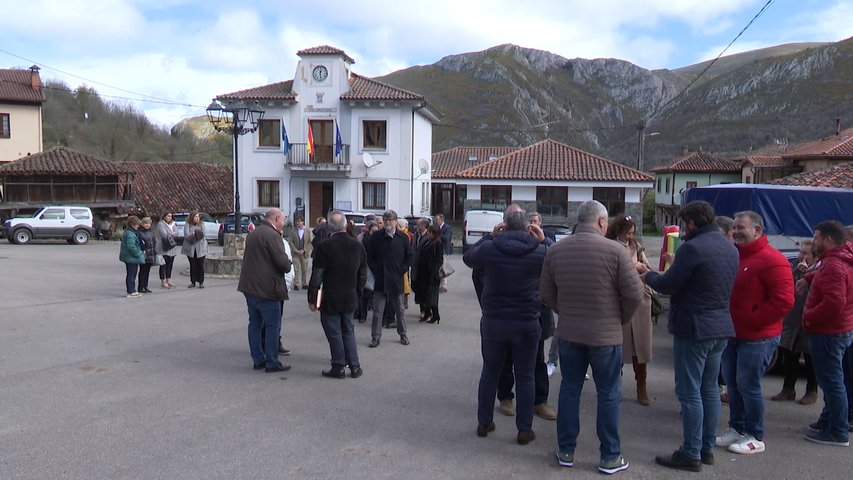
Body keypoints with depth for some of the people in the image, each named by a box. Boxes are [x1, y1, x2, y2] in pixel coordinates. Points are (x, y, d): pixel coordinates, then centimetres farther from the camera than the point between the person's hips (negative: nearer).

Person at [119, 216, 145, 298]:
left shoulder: (127, 232, 14)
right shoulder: (130, 234, -21)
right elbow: (131, 247, -28)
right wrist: (139, 254, -18)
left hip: (128, 258, 11)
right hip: (132, 258, -11)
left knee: (130, 275, 16)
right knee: (131, 275, -4)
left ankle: (131, 291, 25)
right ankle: (131, 292, 2)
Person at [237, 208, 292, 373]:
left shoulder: (253, 234, 14)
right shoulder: (272, 235, -15)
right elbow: (283, 262, -21)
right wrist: (288, 265, 2)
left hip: (249, 286, 9)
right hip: (266, 288, -9)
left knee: (255, 324, 14)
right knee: (273, 325, -1)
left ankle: (258, 360, 20)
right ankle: (272, 363, 3)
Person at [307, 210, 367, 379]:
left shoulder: (324, 246, -15)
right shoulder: (358, 245, -1)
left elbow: (316, 275, -13)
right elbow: (363, 273, 6)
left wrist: (312, 299, -5)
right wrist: (357, 294, 17)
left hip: (330, 299, -4)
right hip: (350, 299, 4)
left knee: (334, 333, 7)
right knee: (348, 331, 17)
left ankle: (338, 368, 15)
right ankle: (354, 366, 18)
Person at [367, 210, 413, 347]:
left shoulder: (403, 237, 0)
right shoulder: (376, 237, 0)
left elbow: (409, 257, 6)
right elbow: (369, 257, 5)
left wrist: (401, 270, -3)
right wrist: (376, 270, -4)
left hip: (396, 279, 1)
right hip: (380, 280, -1)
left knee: (399, 310, 13)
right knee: (377, 310, 0)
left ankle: (403, 334, 27)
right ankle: (375, 337, 7)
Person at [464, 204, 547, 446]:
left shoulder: (489, 248, -10)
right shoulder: (540, 251, -11)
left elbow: (468, 258, 10)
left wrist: (489, 236, 10)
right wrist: (543, 241, 8)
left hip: (493, 321, 1)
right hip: (527, 323, -1)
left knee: (490, 372, 15)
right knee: (525, 376, 10)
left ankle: (484, 423, 26)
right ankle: (524, 430, 16)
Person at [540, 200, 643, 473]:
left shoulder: (556, 250, -1)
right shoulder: (615, 251, -13)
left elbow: (547, 293, 5)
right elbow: (635, 294, -12)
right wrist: (621, 319, 5)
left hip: (568, 333, 4)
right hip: (606, 335, -3)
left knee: (569, 391, 14)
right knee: (609, 396, 9)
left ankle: (566, 451, 24)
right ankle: (610, 457, 19)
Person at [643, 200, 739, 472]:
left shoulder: (693, 248, -18)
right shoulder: (730, 248, 11)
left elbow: (667, 286, -15)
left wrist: (648, 276, 5)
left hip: (694, 328, -9)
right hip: (722, 328, 9)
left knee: (690, 393, -1)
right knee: (710, 389, 16)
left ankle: (691, 455, 5)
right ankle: (707, 448, 25)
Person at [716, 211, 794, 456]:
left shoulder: (772, 260, -14)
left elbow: (784, 301, -20)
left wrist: (752, 321, -17)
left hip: (757, 337, -8)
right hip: (732, 333, 8)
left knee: (748, 385, -2)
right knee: (732, 383, 13)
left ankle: (755, 437, 12)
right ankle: (736, 428, 26)